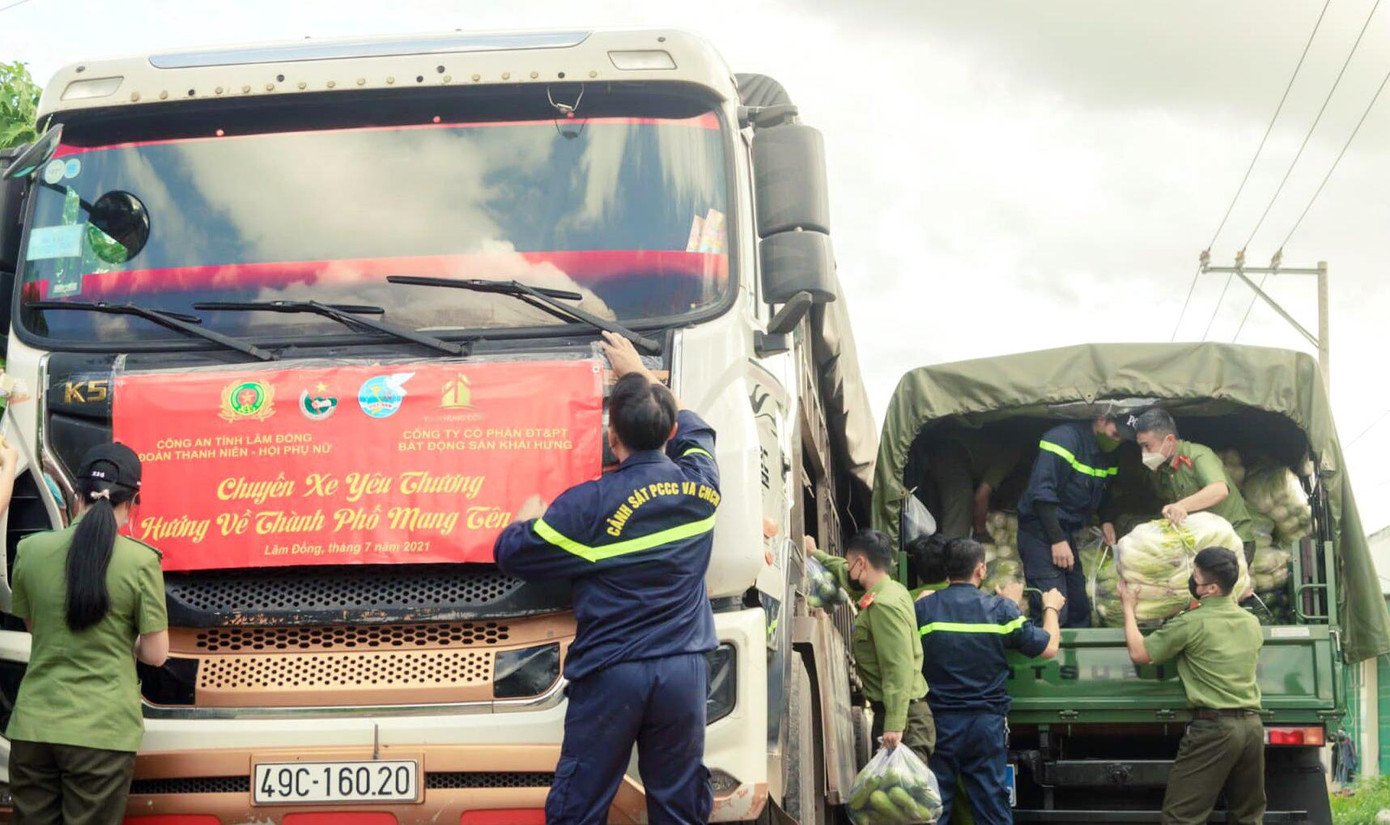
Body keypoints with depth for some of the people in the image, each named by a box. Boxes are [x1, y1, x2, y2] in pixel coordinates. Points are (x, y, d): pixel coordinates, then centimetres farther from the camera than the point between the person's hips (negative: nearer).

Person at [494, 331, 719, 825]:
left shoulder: (590, 505, -11)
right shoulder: (701, 485, 3)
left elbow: (511, 554, -2)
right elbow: (692, 425, 26)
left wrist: (530, 515, 20)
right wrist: (638, 372, 37)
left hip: (610, 673, -4)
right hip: (684, 671, 4)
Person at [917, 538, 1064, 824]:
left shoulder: (923, 608, -4)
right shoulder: (1000, 609, -6)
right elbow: (1048, 648, 1)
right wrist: (1051, 608, 23)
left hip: (938, 723, 1)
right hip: (986, 723, 0)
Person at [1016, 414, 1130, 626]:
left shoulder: (1107, 454, 11)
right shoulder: (1066, 439, -17)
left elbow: (1101, 493, 27)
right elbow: (1042, 493, -22)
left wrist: (1106, 520, 6)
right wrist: (1057, 540, -22)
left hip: (1068, 533, 9)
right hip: (1041, 531, -9)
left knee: (1080, 609, 10)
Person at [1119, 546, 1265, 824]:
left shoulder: (1191, 624, -10)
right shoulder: (1252, 623, 12)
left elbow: (1139, 653, -4)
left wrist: (1128, 607, 9)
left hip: (1213, 727, -7)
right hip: (1252, 725, 7)